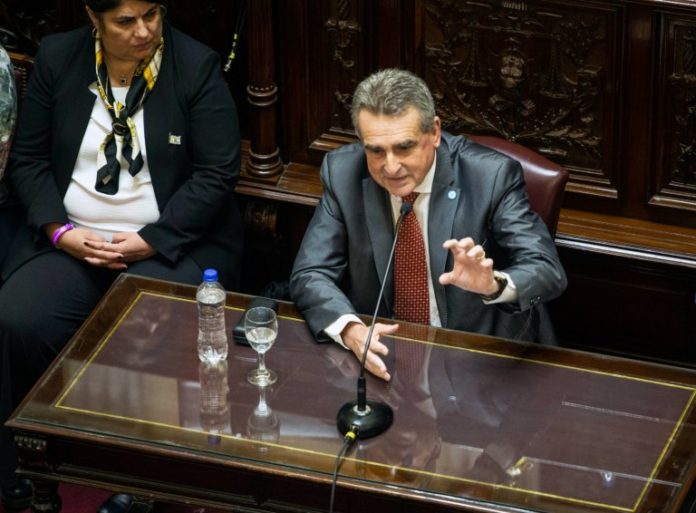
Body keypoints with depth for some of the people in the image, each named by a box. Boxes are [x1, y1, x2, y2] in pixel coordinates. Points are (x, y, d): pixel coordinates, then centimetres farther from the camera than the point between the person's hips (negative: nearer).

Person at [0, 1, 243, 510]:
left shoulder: (196, 66, -5)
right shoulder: (57, 59, 4)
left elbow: (217, 174, -7)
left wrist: (149, 241, -14)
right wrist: (61, 231, -8)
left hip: (170, 244, -3)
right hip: (73, 237, 3)